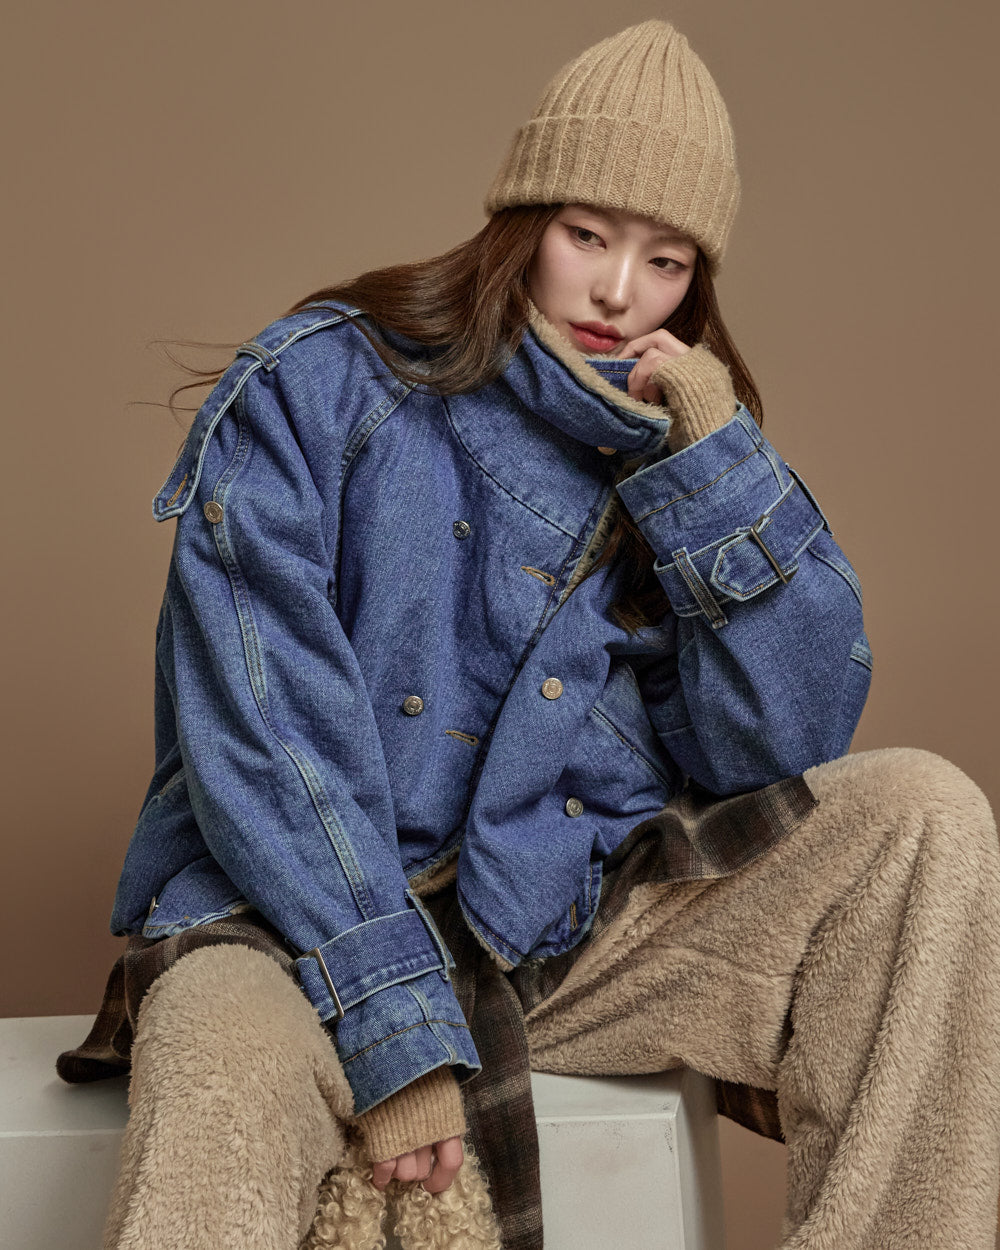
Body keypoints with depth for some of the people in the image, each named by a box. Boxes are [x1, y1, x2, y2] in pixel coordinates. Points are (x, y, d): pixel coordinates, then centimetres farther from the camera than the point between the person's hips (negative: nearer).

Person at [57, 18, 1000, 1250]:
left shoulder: (678, 452, 11)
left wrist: (717, 465, -6)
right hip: (299, 923, -5)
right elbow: (261, 736, -12)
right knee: (224, 1097, -41)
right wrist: (396, 1028, -20)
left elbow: (781, 756, 1)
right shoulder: (316, 386, -2)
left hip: (579, 929, 6)